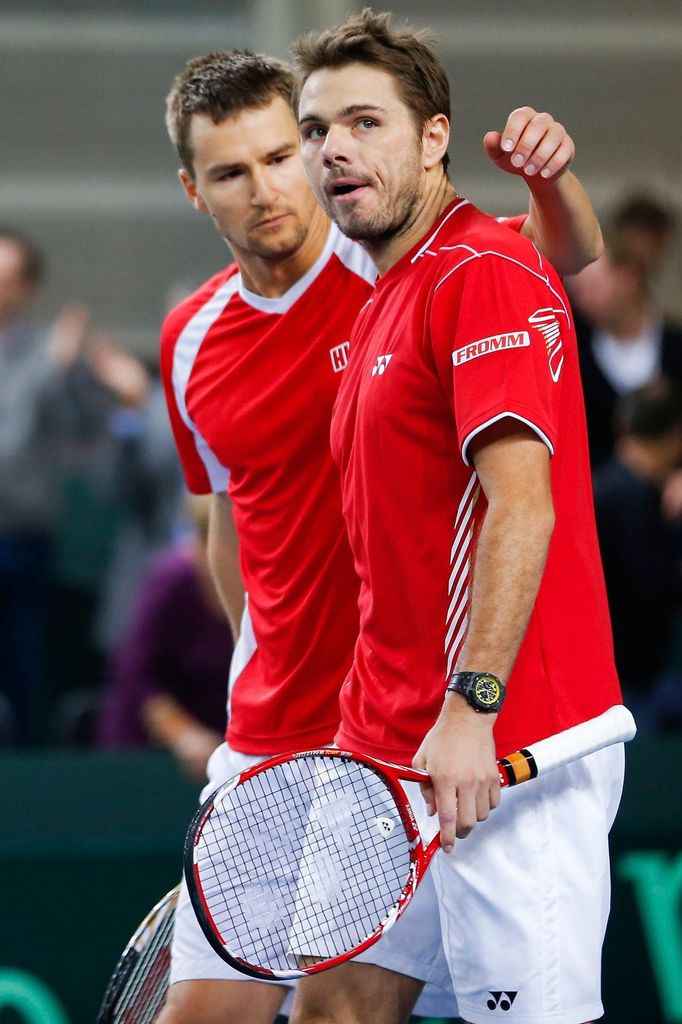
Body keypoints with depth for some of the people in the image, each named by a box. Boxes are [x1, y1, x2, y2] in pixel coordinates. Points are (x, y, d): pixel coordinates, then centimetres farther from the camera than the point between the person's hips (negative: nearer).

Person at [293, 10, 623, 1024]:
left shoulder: (487, 274, -12)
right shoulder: (383, 298, 19)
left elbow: (521, 506, -22)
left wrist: (470, 711, -28)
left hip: (499, 751, -10)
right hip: (388, 749, 10)